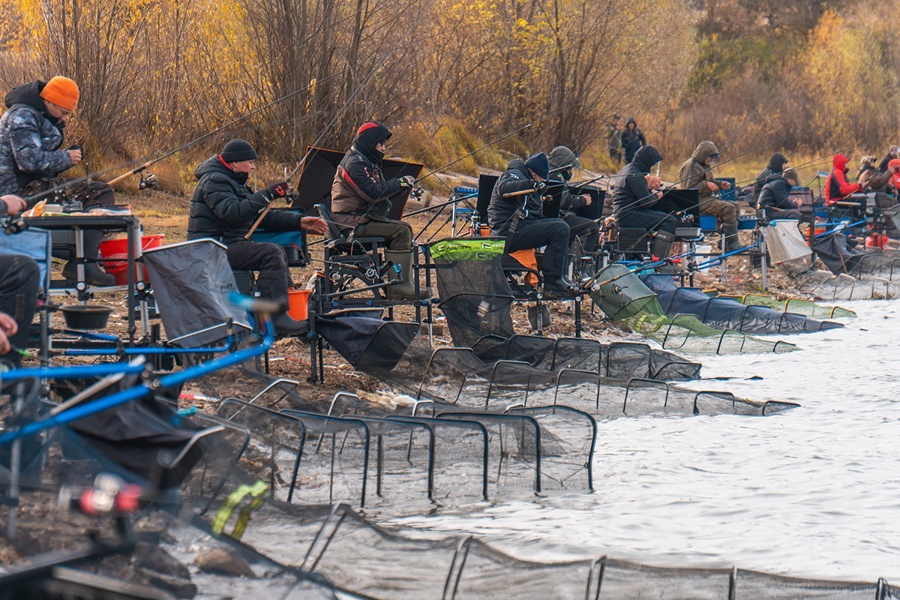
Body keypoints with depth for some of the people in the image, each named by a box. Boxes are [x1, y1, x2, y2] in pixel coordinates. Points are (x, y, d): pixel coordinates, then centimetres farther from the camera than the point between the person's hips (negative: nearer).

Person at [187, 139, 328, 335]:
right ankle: (275, 316, -28)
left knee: (277, 251, 13)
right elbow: (232, 212, -28)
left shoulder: (235, 183, 23)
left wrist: (299, 221, 12)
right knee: (271, 253, -23)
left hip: (227, 243, 11)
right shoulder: (214, 181, -11)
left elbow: (264, 216, 23)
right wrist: (266, 195, -29)